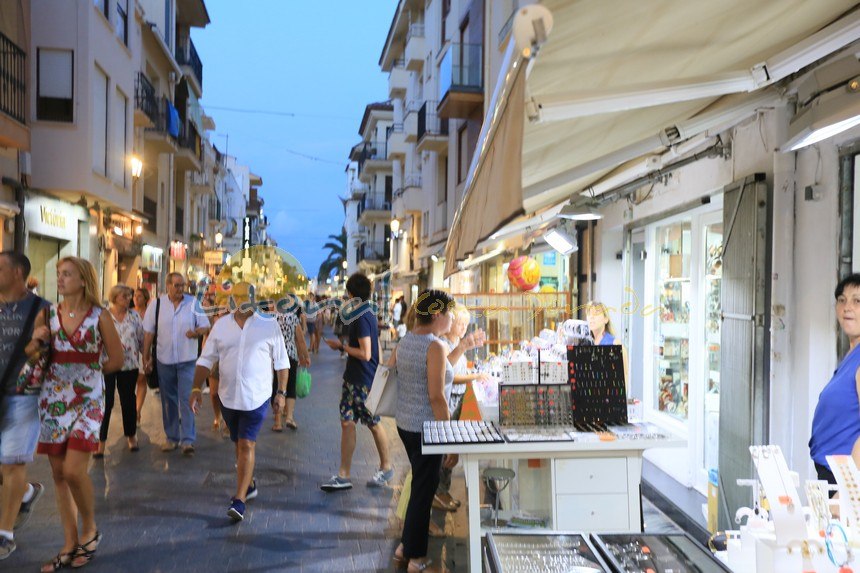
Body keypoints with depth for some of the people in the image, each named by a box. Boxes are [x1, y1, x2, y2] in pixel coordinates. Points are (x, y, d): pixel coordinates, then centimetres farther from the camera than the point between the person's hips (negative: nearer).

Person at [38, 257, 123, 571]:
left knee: (73, 471, -12)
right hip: (53, 399, 4)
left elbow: (116, 360, 0)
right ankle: (70, 544, 18)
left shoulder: (99, 316, -5)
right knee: (58, 473, 7)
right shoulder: (49, 313, 5)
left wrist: (85, 372, 3)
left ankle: (89, 529, 14)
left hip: (86, 398, -4)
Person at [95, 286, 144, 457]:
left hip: (129, 365, 3)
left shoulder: (134, 316, 5)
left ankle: (131, 436, 26)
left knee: (129, 401, 11)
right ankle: (101, 441, 8)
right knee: (106, 402, -2)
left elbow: (141, 339, 9)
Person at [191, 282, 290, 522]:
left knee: (246, 446, -9)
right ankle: (249, 484, 38)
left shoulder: (269, 326, -4)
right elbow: (206, 360, 6)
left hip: (256, 397, -4)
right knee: (240, 444, 18)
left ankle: (239, 500, -7)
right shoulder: (221, 326, 3)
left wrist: (281, 392, -1)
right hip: (228, 396, 4)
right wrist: (196, 389, -2)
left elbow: (281, 362, 2)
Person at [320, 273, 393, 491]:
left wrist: (341, 346, -14)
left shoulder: (362, 318, -19)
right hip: (353, 379, 9)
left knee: (373, 424, 6)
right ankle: (344, 476, 12)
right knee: (347, 423, 7)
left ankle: (386, 467, 25)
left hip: (365, 381, -9)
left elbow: (365, 354, -23)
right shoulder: (367, 314, 10)